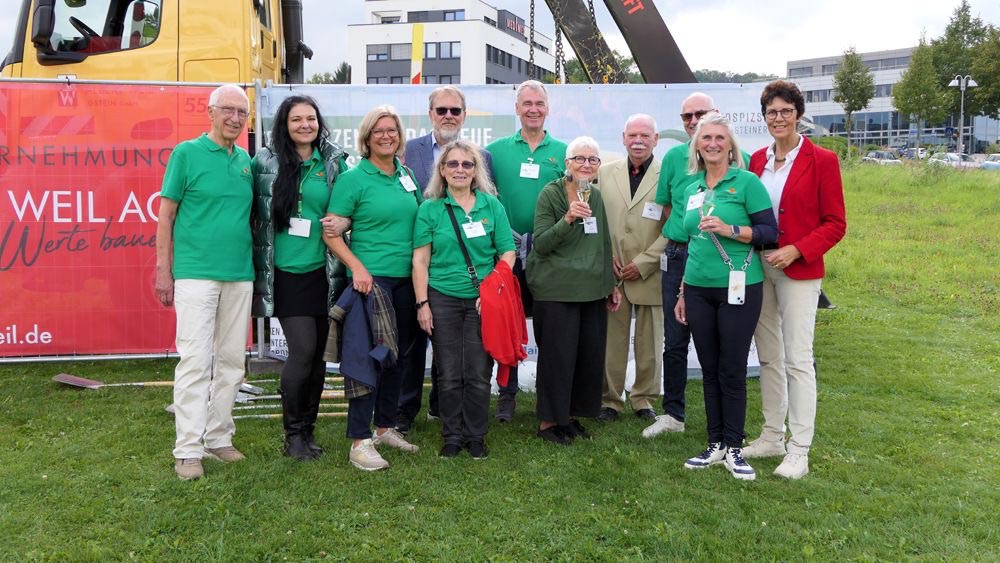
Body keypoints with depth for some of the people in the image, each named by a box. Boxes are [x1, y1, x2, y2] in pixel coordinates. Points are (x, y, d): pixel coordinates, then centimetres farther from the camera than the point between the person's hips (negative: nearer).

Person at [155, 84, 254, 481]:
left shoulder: (246, 160, 12)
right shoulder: (187, 153, -2)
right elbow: (165, 214, -2)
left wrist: (257, 269, 11)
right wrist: (163, 271, -6)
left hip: (240, 276, 5)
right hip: (195, 273, -5)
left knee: (232, 361, 9)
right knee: (195, 360, -6)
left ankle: (218, 437, 21)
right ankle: (188, 450, 0)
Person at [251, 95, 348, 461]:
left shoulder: (334, 162, 5)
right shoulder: (265, 162, 1)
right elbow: (252, 214, 6)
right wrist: (258, 269, 3)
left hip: (324, 272, 3)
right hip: (286, 273, -2)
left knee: (318, 354, 7)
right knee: (302, 351, -10)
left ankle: (308, 429, 23)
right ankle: (293, 433, 8)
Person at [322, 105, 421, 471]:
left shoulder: (406, 175, 12)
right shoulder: (353, 178, -5)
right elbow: (331, 233, -8)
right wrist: (358, 268, -18)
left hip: (406, 278, 6)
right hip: (371, 278, -6)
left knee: (399, 354, 12)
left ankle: (386, 427, 25)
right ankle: (360, 440, -1)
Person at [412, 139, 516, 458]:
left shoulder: (491, 205, 4)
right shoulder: (430, 208, 2)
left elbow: (507, 253, 3)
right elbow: (420, 260, 0)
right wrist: (422, 304, -5)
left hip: (483, 301, 0)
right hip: (443, 300, 0)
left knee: (479, 373, 3)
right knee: (449, 374, 6)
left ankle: (476, 436, 19)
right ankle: (452, 436, 21)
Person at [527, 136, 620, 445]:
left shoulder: (596, 196, 11)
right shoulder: (550, 194, -7)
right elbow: (540, 245, -13)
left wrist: (611, 284, 19)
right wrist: (567, 219, -27)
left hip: (592, 291, 6)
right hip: (556, 290, -6)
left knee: (590, 355, 8)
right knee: (557, 355, -1)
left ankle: (570, 414, 24)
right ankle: (548, 420, 13)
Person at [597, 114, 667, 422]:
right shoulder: (606, 172, 9)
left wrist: (643, 263, -10)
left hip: (650, 273, -2)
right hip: (611, 272, 2)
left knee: (650, 342, 8)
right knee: (611, 339, 6)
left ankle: (644, 399, 22)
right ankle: (610, 399, 19)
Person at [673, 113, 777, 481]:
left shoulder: (746, 182, -4)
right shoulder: (693, 189, 12)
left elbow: (770, 231, -7)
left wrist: (730, 230, -21)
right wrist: (682, 292, 19)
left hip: (738, 289, -5)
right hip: (698, 290, 5)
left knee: (732, 371, 0)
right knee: (709, 370, 10)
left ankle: (733, 449, 11)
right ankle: (715, 445, 20)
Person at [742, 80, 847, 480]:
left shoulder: (821, 161, -6)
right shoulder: (757, 160, 9)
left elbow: (835, 224, -7)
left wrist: (796, 250, -18)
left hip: (798, 270, -5)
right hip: (759, 268, 6)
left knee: (798, 360, -3)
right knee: (768, 357, 12)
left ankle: (799, 451, 5)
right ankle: (772, 436, 24)